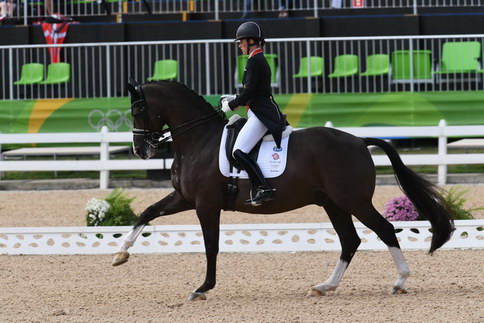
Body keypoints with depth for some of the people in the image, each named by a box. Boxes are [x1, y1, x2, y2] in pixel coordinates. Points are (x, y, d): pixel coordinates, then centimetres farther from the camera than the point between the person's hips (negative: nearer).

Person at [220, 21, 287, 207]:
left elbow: (249, 93, -17)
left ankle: (263, 189, -28)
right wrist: (233, 99, 18)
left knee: (239, 152, -21)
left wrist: (230, 105, -4)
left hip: (262, 114, -11)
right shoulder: (260, 60, 20)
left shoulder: (254, 61, -12)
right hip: (258, 113, 11)